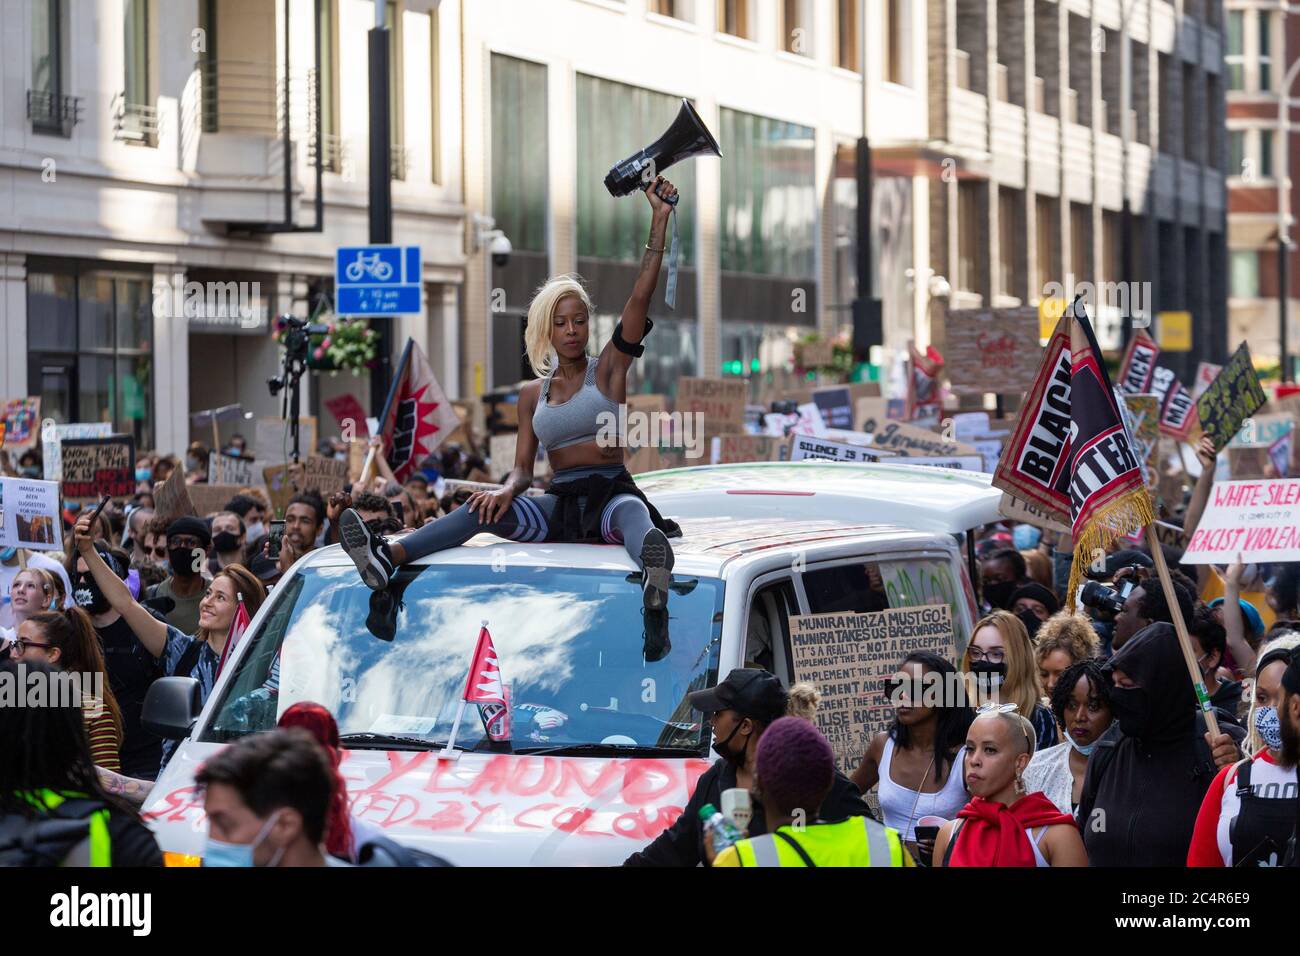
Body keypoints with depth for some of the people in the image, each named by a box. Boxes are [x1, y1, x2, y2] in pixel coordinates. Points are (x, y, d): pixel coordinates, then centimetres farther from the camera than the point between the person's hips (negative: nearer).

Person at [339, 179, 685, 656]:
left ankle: (653, 574, -78)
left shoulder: (608, 369, 5)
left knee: (632, 514, -41)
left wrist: (659, 221, -12)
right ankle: (388, 557, -43)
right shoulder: (533, 394, 17)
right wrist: (506, 491, -13)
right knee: (484, 509, -22)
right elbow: (522, 468, 13)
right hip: (560, 504, 4)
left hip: (611, 494, -4)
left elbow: (640, 298, -5)